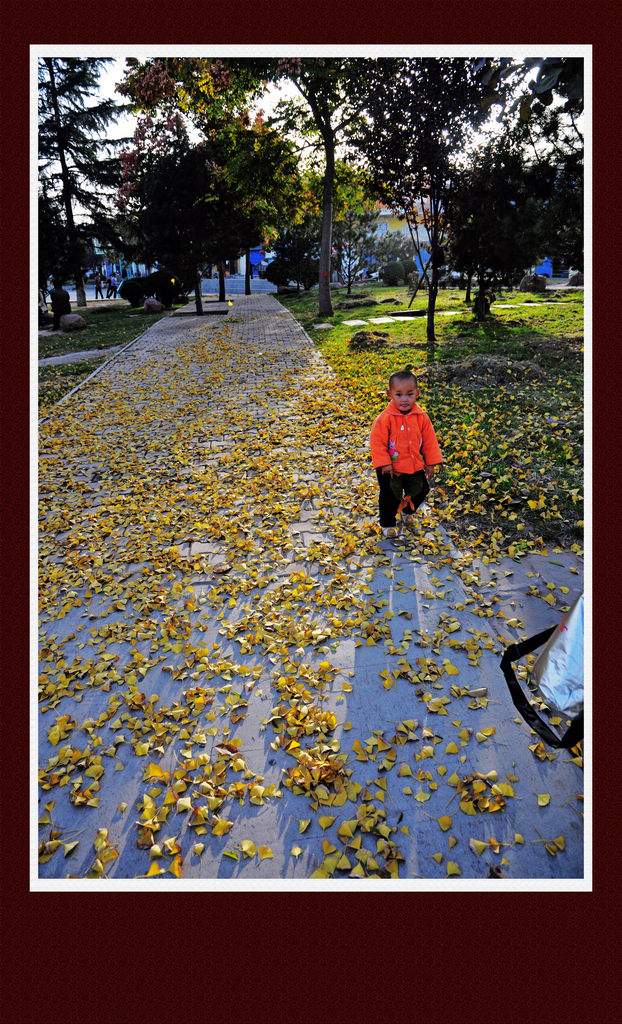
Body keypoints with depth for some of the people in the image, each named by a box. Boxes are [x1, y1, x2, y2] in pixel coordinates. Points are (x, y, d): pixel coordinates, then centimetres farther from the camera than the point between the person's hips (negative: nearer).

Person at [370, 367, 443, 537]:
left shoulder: (421, 417, -9)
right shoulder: (385, 418, -20)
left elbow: (429, 440, 1)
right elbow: (377, 442, -16)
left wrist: (431, 463, 2)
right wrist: (384, 463, -19)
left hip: (415, 466, 4)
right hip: (391, 468, -4)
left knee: (420, 491, 20)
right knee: (390, 498, 7)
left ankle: (407, 511, 49)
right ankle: (388, 524, 31)